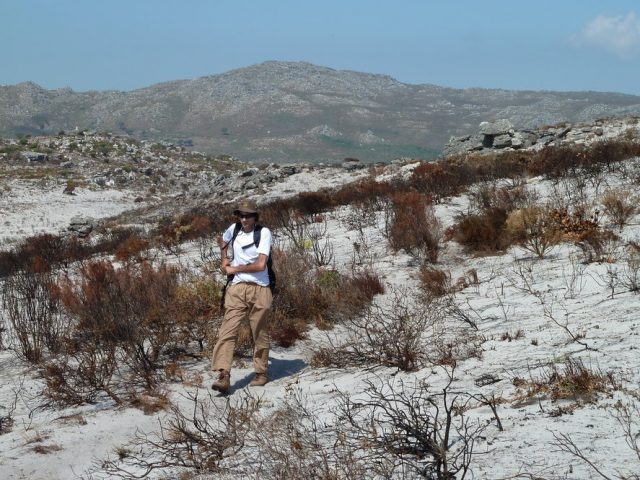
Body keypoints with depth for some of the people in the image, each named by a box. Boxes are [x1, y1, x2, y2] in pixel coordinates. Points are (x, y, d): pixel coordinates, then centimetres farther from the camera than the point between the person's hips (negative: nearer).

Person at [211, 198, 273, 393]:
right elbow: (222, 240, 33)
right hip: (237, 289, 3)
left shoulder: (264, 232, -7)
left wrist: (234, 269, -6)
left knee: (260, 333, 5)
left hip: (259, 290, -3)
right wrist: (224, 260, 18)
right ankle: (224, 376, -17)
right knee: (227, 331, -10)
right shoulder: (234, 229, 8)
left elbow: (260, 265, -16)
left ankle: (261, 373, 21)